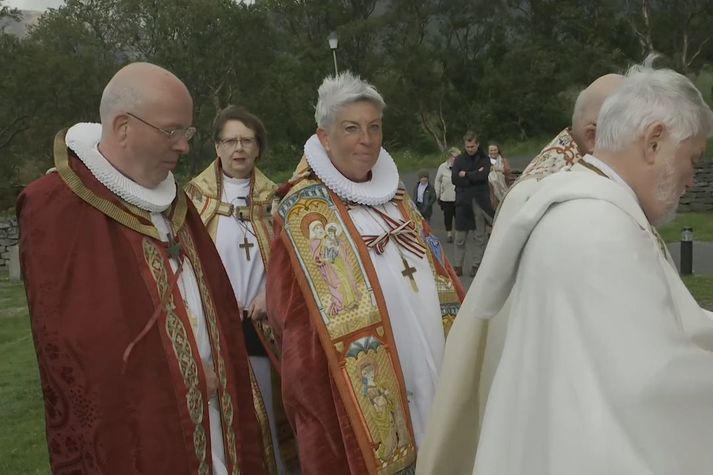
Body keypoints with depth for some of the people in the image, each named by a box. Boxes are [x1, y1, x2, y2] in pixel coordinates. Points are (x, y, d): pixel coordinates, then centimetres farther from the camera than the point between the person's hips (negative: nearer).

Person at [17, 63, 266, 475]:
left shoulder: (170, 198, 9)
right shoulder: (57, 208, -15)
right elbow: (75, 351, -18)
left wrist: (211, 374, -2)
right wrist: (181, 377, -12)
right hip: (137, 437, -7)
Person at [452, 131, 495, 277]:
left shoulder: (484, 159, 6)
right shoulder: (459, 159, 7)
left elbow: (483, 175, -12)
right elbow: (455, 179, -6)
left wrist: (465, 175, -5)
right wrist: (474, 175, -9)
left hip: (480, 201, 0)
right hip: (463, 201, 0)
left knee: (480, 236, 1)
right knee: (460, 237, 2)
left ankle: (476, 265, 8)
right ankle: (458, 266, 9)